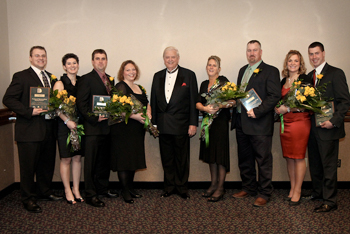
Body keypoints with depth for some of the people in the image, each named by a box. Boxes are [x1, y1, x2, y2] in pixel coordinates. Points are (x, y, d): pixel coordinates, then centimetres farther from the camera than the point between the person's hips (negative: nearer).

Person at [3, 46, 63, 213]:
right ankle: (28, 199, 19)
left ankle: (43, 191, 37)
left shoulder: (51, 78, 15)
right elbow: (8, 99, -11)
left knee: (47, 164, 17)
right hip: (29, 130, -6)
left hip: (48, 129, 7)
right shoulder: (21, 77, -4)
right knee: (28, 166, 3)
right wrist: (29, 111, -20)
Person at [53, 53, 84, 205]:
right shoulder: (60, 83, -3)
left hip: (79, 124, 4)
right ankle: (68, 190, 15)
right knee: (66, 159, 3)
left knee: (77, 158, 9)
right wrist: (67, 121, -21)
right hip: (65, 124, -4)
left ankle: (76, 189, 19)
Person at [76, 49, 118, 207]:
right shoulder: (86, 79, -5)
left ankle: (102, 189, 30)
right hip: (93, 128, -7)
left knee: (105, 161, 16)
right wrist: (95, 118, -18)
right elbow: (81, 104, -11)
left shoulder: (110, 79, 16)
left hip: (107, 127, 7)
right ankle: (90, 195, 9)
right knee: (91, 163, 0)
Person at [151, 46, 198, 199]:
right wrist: (153, 122, 7)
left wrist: (193, 123, -8)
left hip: (181, 125, -3)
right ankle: (169, 187, 26)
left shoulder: (189, 75, 0)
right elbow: (154, 101, 11)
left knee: (182, 158, 7)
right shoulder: (158, 76, 11)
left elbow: (193, 101, -4)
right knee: (166, 158, 12)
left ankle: (182, 188, 22)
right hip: (163, 125, 4)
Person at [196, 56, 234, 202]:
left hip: (220, 122, -6)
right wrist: (206, 108, -16)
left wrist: (219, 106, -29)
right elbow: (198, 103, 4)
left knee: (220, 153, -3)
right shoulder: (204, 84, 15)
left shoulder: (223, 81, -4)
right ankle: (213, 184, 23)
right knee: (210, 153, 11)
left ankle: (220, 188, 6)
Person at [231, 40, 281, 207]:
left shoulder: (270, 71, -5)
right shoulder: (242, 71, 18)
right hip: (241, 122, 7)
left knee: (263, 160, 2)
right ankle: (248, 188, 31)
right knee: (244, 160, 16)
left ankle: (264, 193, 15)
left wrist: (257, 111, -20)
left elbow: (275, 96, -13)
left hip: (259, 123, -7)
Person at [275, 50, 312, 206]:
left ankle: (297, 191, 9)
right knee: (288, 157, 9)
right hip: (285, 122, 6)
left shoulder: (305, 80, -5)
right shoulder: (283, 81, 14)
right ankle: (292, 189, 20)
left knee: (298, 157, -2)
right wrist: (278, 108, 6)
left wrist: (287, 109, -15)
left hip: (300, 121, -6)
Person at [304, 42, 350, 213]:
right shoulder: (309, 76, 14)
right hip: (313, 128, 7)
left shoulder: (336, 73, -7)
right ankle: (317, 192, 31)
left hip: (328, 129, -7)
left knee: (328, 166, 1)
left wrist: (333, 121, -20)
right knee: (314, 164, 15)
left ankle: (330, 201, 12)